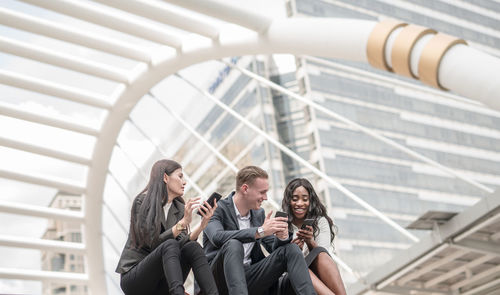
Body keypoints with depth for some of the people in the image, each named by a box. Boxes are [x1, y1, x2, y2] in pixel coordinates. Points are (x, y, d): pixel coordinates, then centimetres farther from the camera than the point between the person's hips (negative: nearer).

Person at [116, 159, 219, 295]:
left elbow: (182, 244, -4)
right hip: (133, 276, -5)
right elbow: (153, 242, -16)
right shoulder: (142, 202, -6)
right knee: (170, 245, -31)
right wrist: (183, 222, -22)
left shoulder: (179, 209, 11)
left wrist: (203, 224, -17)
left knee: (192, 247, -22)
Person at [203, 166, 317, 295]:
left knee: (291, 249, -10)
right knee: (234, 245, -35)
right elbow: (217, 237, -27)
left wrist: (282, 237, -11)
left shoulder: (259, 213, 15)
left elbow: (273, 248, 14)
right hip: (221, 278, -6)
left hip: (249, 277, 6)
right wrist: (260, 231, -32)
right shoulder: (216, 209, -6)